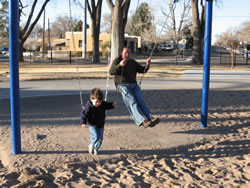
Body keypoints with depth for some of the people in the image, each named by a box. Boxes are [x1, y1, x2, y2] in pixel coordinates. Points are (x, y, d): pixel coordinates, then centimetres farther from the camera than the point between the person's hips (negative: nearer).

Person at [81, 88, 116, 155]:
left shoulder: (102, 104, -6)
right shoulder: (89, 107, -25)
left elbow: (107, 105, 16)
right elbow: (83, 114, -24)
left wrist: (112, 104, -1)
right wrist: (83, 123, -35)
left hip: (101, 125, 5)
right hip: (92, 125, -5)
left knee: (100, 138, 6)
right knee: (95, 137, -15)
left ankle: (95, 149, 27)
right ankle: (92, 146, 15)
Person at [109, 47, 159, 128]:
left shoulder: (133, 62, 21)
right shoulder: (117, 61, 7)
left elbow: (143, 70, 19)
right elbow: (111, 72, -8)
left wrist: (147, 64, -2)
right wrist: (119, 65, -26)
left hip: (134, 85, 4)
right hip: (122, 85, -4)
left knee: (140, 100, -20)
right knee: (132, 102, -25)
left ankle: (150, 118, -36)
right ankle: (142, 121, -42)